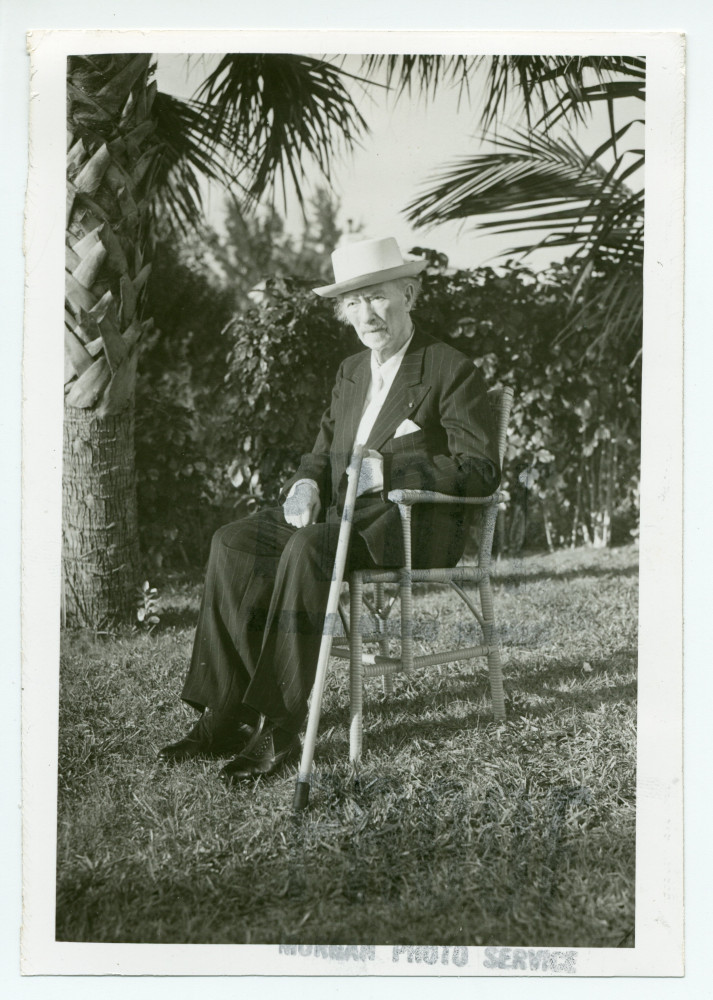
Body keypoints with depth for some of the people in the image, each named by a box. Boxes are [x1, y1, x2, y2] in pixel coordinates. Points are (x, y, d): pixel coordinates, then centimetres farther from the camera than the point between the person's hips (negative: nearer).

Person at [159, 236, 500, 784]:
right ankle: (228, 713, -17)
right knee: (233, 543, -14)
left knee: (308, 548, -34)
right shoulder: (351, 371, 21)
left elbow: (481, 471, -11)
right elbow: (323, 454, 22)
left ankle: (277, 728, -28)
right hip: (347, 514, 8)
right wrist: (306, 485, -2)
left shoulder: (452, 370, -3)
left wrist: (387, 471, -19)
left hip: (415, 523, -7)